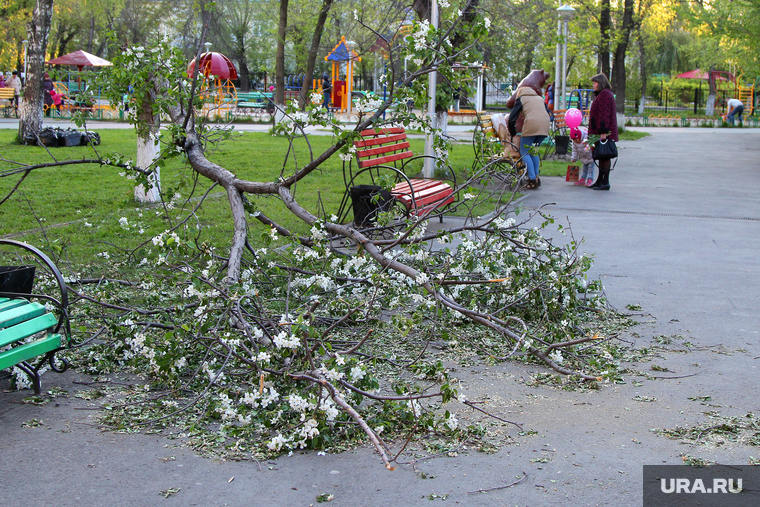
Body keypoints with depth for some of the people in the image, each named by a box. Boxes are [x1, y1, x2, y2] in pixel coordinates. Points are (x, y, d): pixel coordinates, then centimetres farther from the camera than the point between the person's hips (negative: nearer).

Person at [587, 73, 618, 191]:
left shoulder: (605, 94, -14)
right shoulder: (600, 94, 20)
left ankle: (605, 182, -5)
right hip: (600, 131, 11)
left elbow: (605, 114, -20)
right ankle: (600, 180, 18)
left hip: (604, 132, -11)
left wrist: (603, 132, -24)